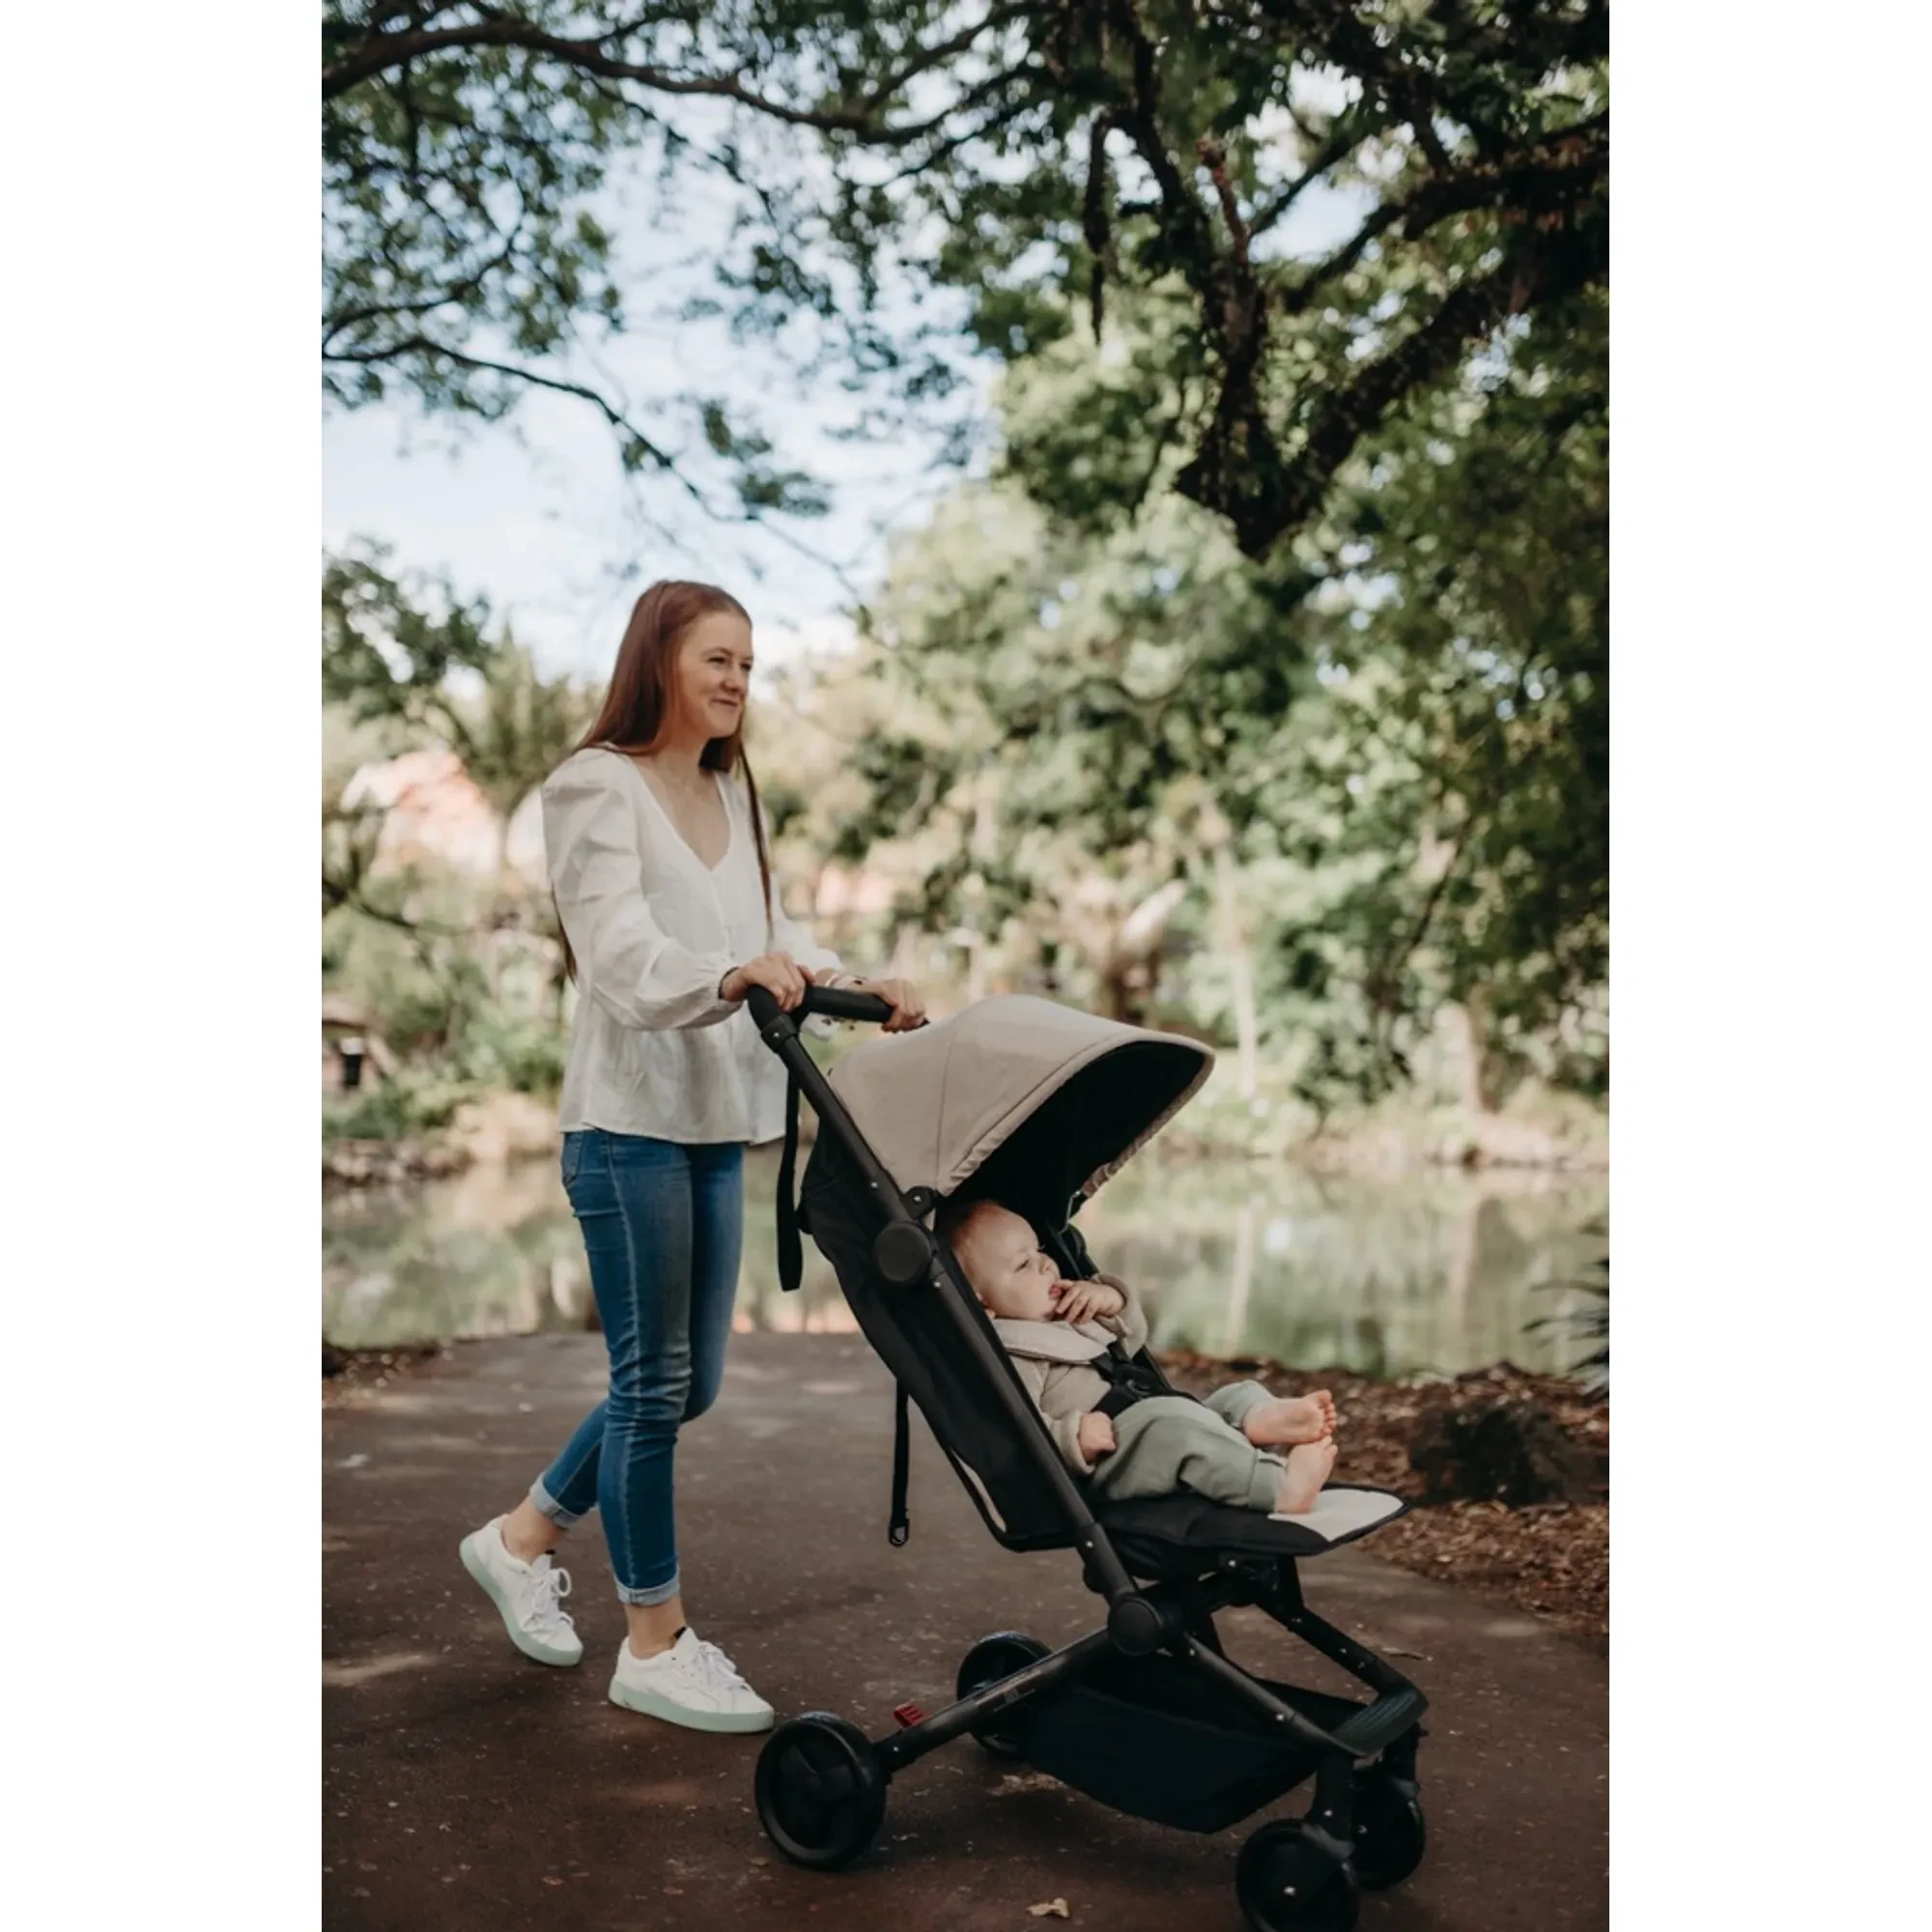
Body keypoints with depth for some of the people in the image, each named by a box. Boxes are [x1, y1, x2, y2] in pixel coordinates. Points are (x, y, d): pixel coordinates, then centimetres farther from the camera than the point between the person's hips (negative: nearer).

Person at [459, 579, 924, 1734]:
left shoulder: (732, 792, 16)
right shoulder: (597, 785, -7)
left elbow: (771, 930, 14)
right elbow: (622, 954, -20)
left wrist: (855, 988, -4)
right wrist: (735, 975, -37)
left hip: (716, 1120, 8)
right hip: (632, 1120, -8)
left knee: (687, 1382, 14)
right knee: (655, 1381, 0)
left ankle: (523, 1538, 35)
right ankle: (657, 1645, 15)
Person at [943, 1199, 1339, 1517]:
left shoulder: (1067, 1317, 23)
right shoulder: (1006, 1358, -10)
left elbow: (1133, 1338, 31)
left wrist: (1113, 1299, 11)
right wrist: (1072, 1438, -36)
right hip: (1113, 1453, -11)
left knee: (1238, 1394, 6)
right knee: (1174, 1422, -34)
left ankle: (1261, 1420, -29)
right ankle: (1281, 1487, -45)